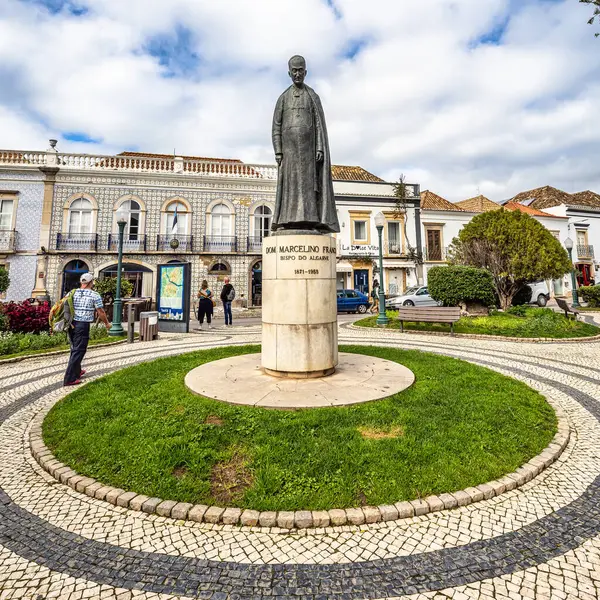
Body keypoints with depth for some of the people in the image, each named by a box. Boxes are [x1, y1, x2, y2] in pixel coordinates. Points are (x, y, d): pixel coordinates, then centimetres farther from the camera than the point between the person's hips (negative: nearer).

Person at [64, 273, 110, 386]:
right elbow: (100, 312, -3)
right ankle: (70, 379, -1)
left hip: (71, 324, 6)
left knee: (74, 349, 21)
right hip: (83, 325, -6)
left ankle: (77, 371, 35)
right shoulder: (95, 295, -6)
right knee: (78, 351, -1)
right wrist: (107, 323, 11)